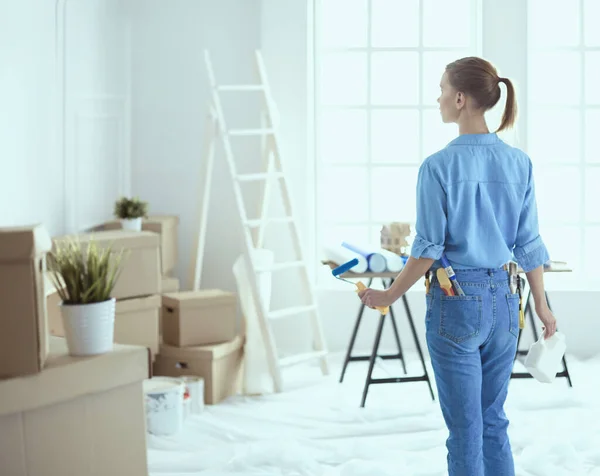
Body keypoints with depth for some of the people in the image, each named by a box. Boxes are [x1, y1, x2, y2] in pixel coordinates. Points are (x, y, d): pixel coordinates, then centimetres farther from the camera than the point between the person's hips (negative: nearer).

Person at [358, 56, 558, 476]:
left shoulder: (439, 166, -14)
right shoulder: (519, 163, 0)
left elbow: (429, 250, -12)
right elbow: (529, 244, 4)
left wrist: (390, 295, 1)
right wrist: (542, 306, 15)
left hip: (455, 303, -5)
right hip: (503, 300, 5)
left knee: (465, 427, 5)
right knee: (494, 422, 17)